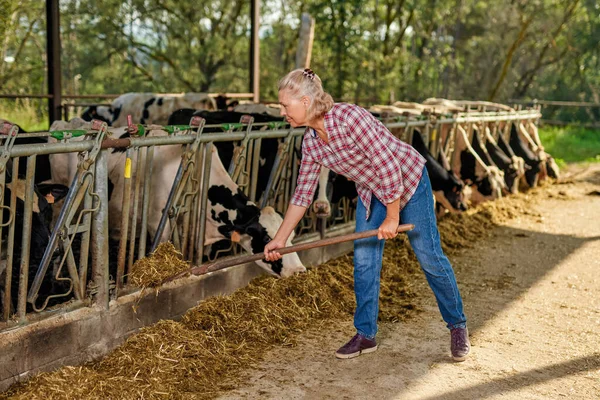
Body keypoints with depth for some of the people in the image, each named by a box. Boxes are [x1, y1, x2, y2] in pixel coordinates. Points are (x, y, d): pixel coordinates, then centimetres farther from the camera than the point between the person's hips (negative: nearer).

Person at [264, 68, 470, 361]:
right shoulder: (310, 142, -8)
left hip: (408, 180, -7)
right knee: (364, 261, 3)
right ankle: (365, 335, 16)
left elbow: (388, 164, -29)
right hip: (371, 190, 7)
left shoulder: (349, 117, -32)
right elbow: (303, 194, 2)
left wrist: (392, 218, -23)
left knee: (429, 257, 0)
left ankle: (457, 326, 19)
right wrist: (280, 239, 3)